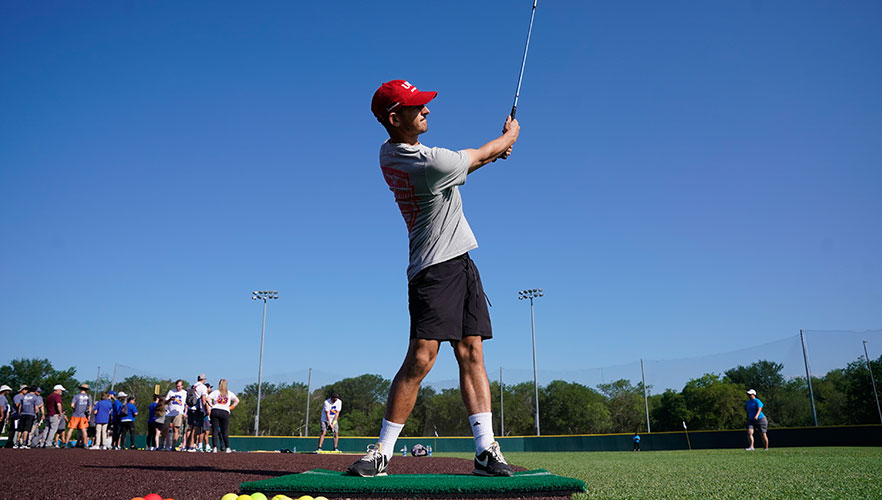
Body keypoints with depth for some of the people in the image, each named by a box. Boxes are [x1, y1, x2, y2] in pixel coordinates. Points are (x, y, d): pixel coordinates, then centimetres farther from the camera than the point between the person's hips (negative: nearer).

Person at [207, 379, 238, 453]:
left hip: (215, 411, 0)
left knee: (215, 430, 0)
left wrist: (212, 405, 5)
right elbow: (237, 400, 4)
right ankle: (227, 448, 3)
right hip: (225, 412, 0)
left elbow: (208, 399, -2)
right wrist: (230, 408, 8)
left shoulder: (215, 392, 11)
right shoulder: (229, 393, 13)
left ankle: (214, 448, -9)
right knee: (225, 431, 6)